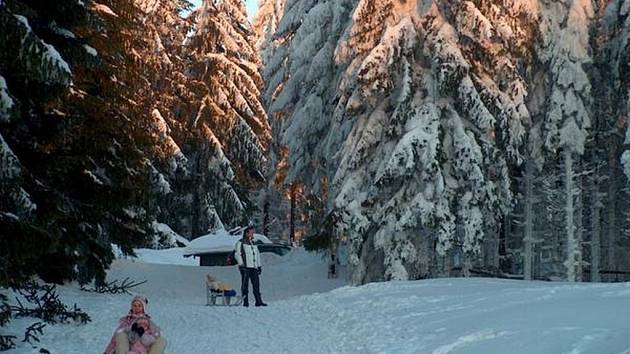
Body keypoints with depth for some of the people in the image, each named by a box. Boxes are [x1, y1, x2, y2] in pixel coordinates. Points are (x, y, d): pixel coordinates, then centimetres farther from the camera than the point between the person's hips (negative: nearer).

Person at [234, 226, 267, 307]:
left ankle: (258, 301, -1)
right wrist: (241, 264, -14)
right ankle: (245, 302, 0)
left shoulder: (253, 243, 21)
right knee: (245, 284, -2)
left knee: (256, 284, 0)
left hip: (254, 267, 6)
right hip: (245, 267, -6)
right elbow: (237, 254, -6)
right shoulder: (240, 243, 0)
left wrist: (259, 265, 20)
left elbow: (257, 255, 26)